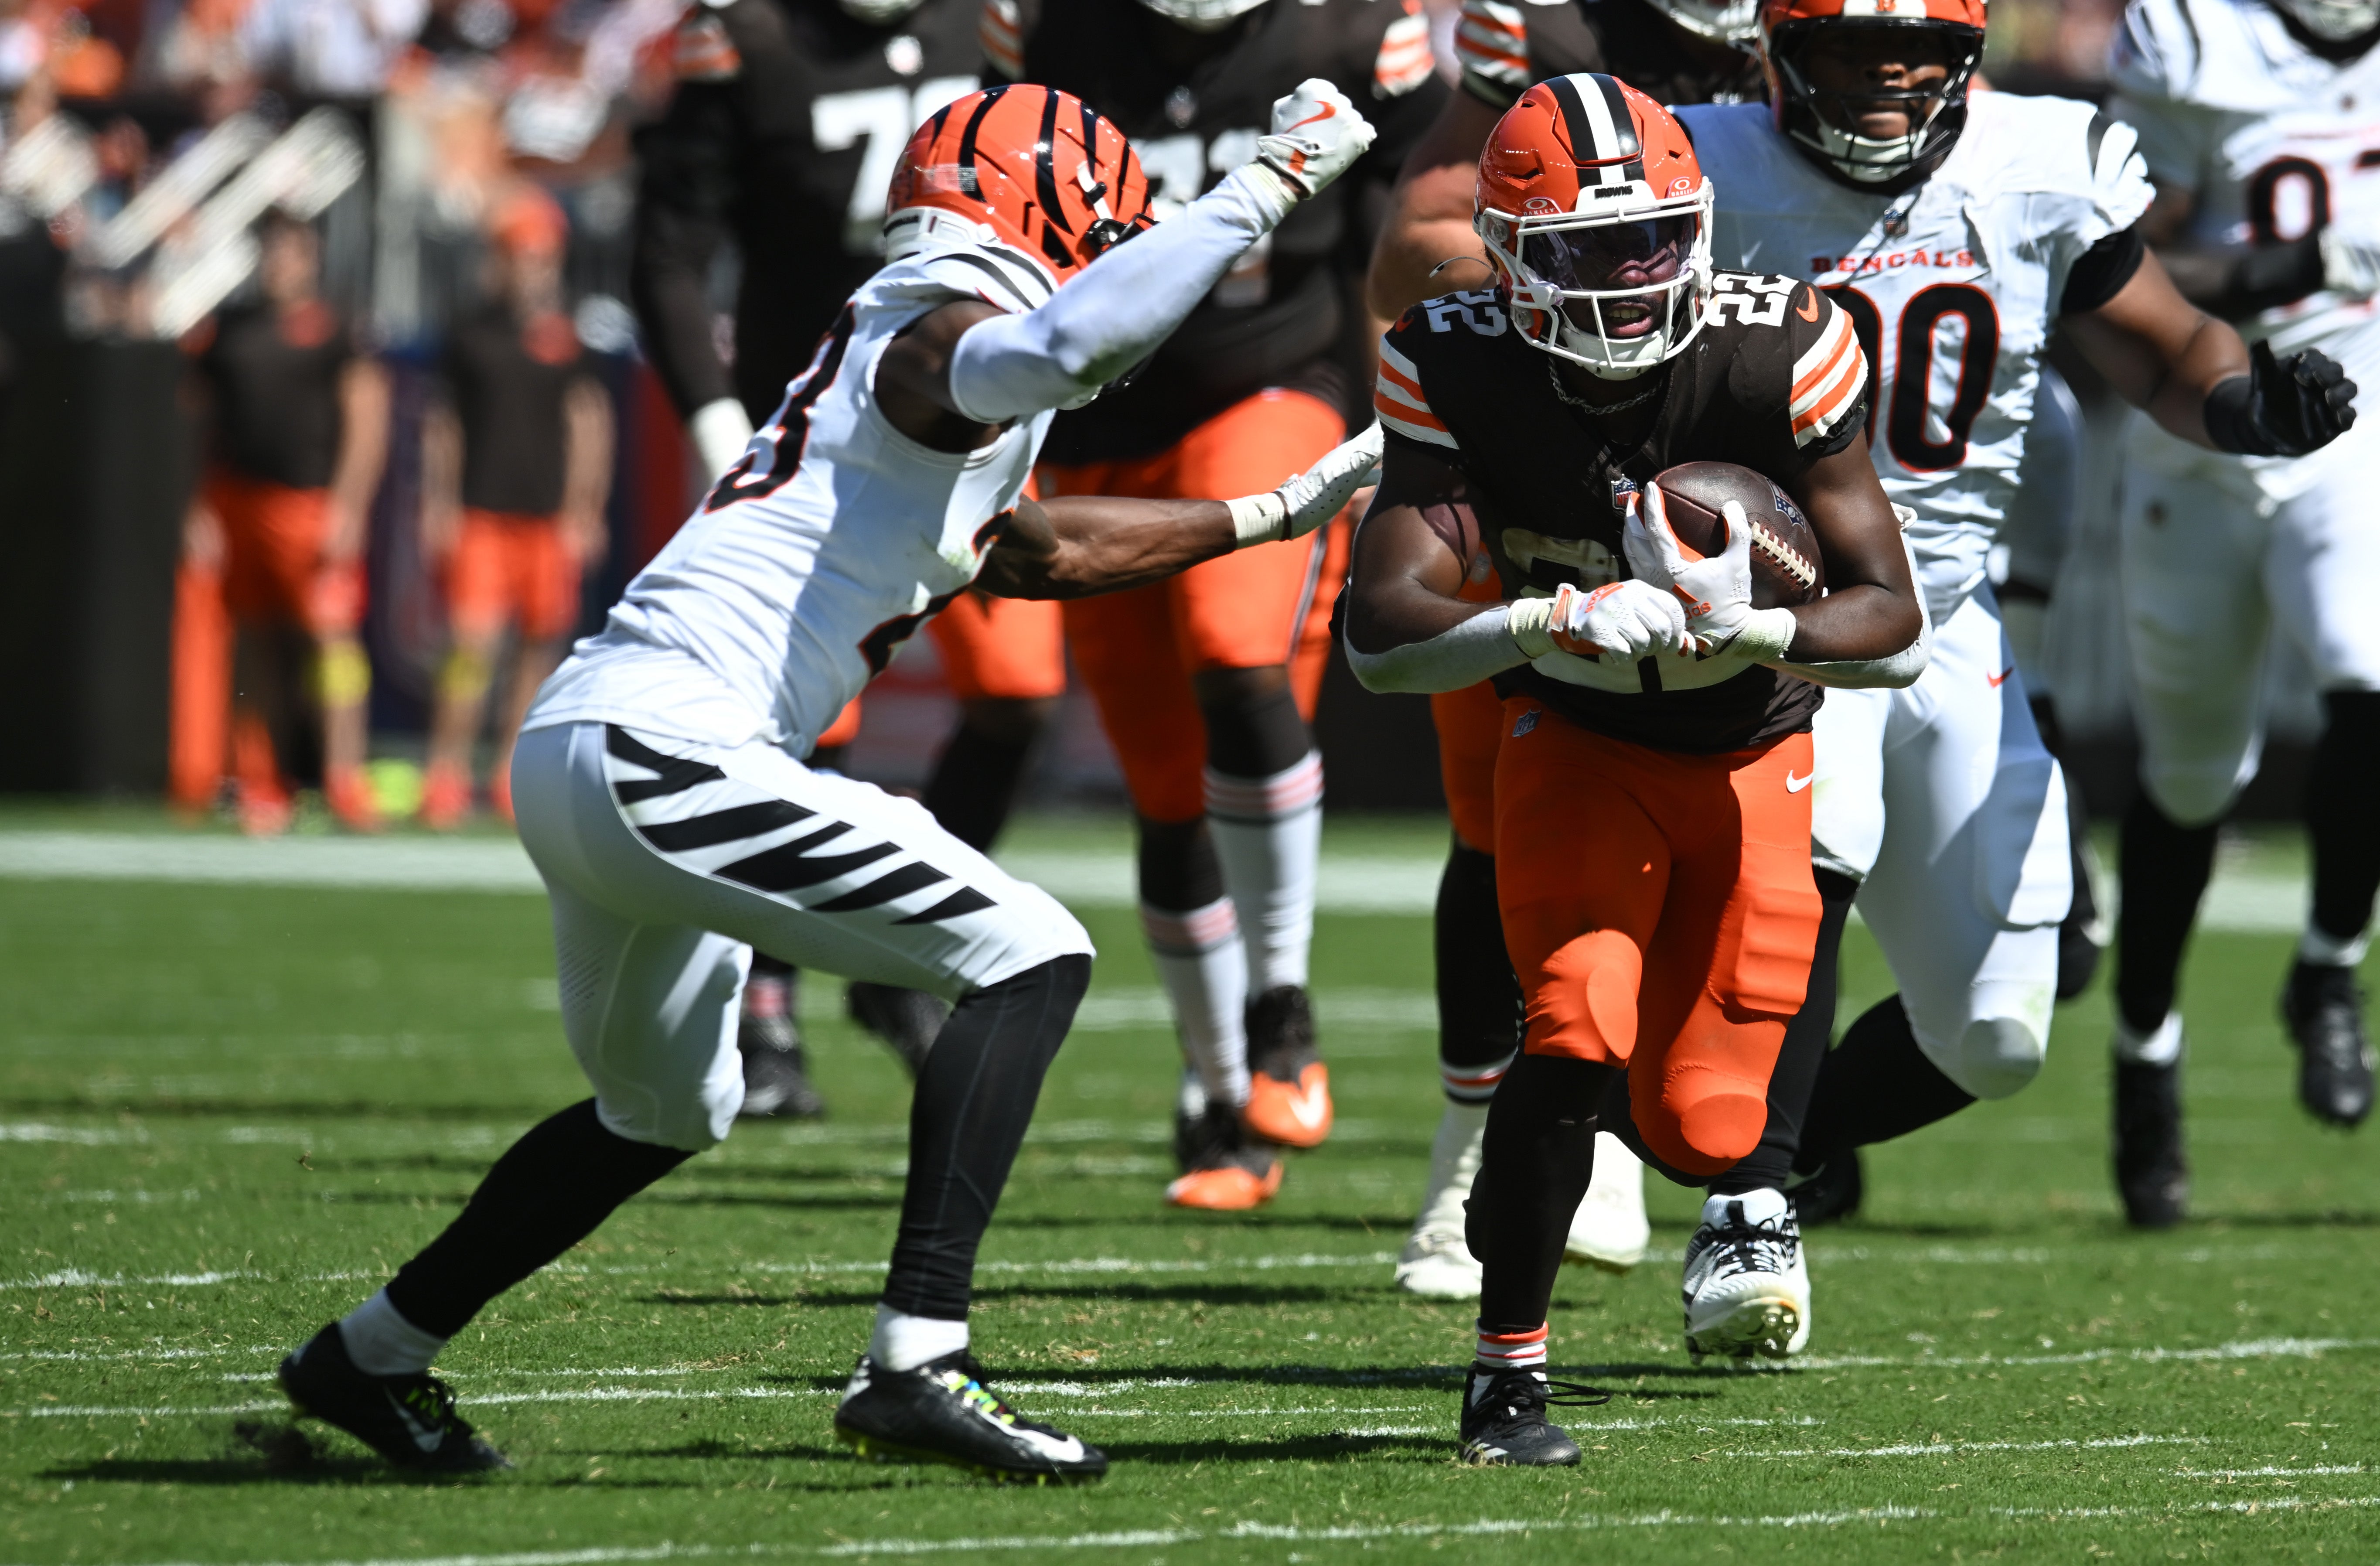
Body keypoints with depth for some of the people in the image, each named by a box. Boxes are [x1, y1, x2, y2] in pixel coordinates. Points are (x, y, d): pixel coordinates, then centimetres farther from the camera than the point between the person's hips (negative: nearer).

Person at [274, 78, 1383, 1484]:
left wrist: (1272, 516, 45)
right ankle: (917, 1366, -19)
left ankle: (374, 1357, 41)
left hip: (579, 752, 11)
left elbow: (1029, 550, 40)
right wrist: (1276, 181, -23)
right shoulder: (937, 346, -8)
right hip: (665, 753, -11)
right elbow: (1075, 341, -33)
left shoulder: (903, 362, 22)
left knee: (666, 1113, 31)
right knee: (1032, 959, -11)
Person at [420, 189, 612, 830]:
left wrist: (584, 511, 1)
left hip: (547, 517, 2)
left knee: (542, 645, 4)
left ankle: (513, 775, 13)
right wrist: (436, 507, 5)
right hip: (479, 513, -2)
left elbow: (589, 427, 7)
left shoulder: (568, 343, 5)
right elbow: (444, 427, 10)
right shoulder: (471, 337, 6)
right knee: (473, 643, -11)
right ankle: (446, 776, -7)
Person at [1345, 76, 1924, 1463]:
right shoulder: (1461, 372, -21)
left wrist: (1736, 628, -40)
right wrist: (1562, 621, -42)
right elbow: (1383, 635, -25)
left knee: (1700, 1125, -3)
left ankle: (1744, 1195, 37)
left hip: (1750, 756, 1)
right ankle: (1511, 1369, -8)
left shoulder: (1776, 353, -23)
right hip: (1578, 743, -1)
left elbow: (1894, 630, -21)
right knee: (1577, 1035, -24)